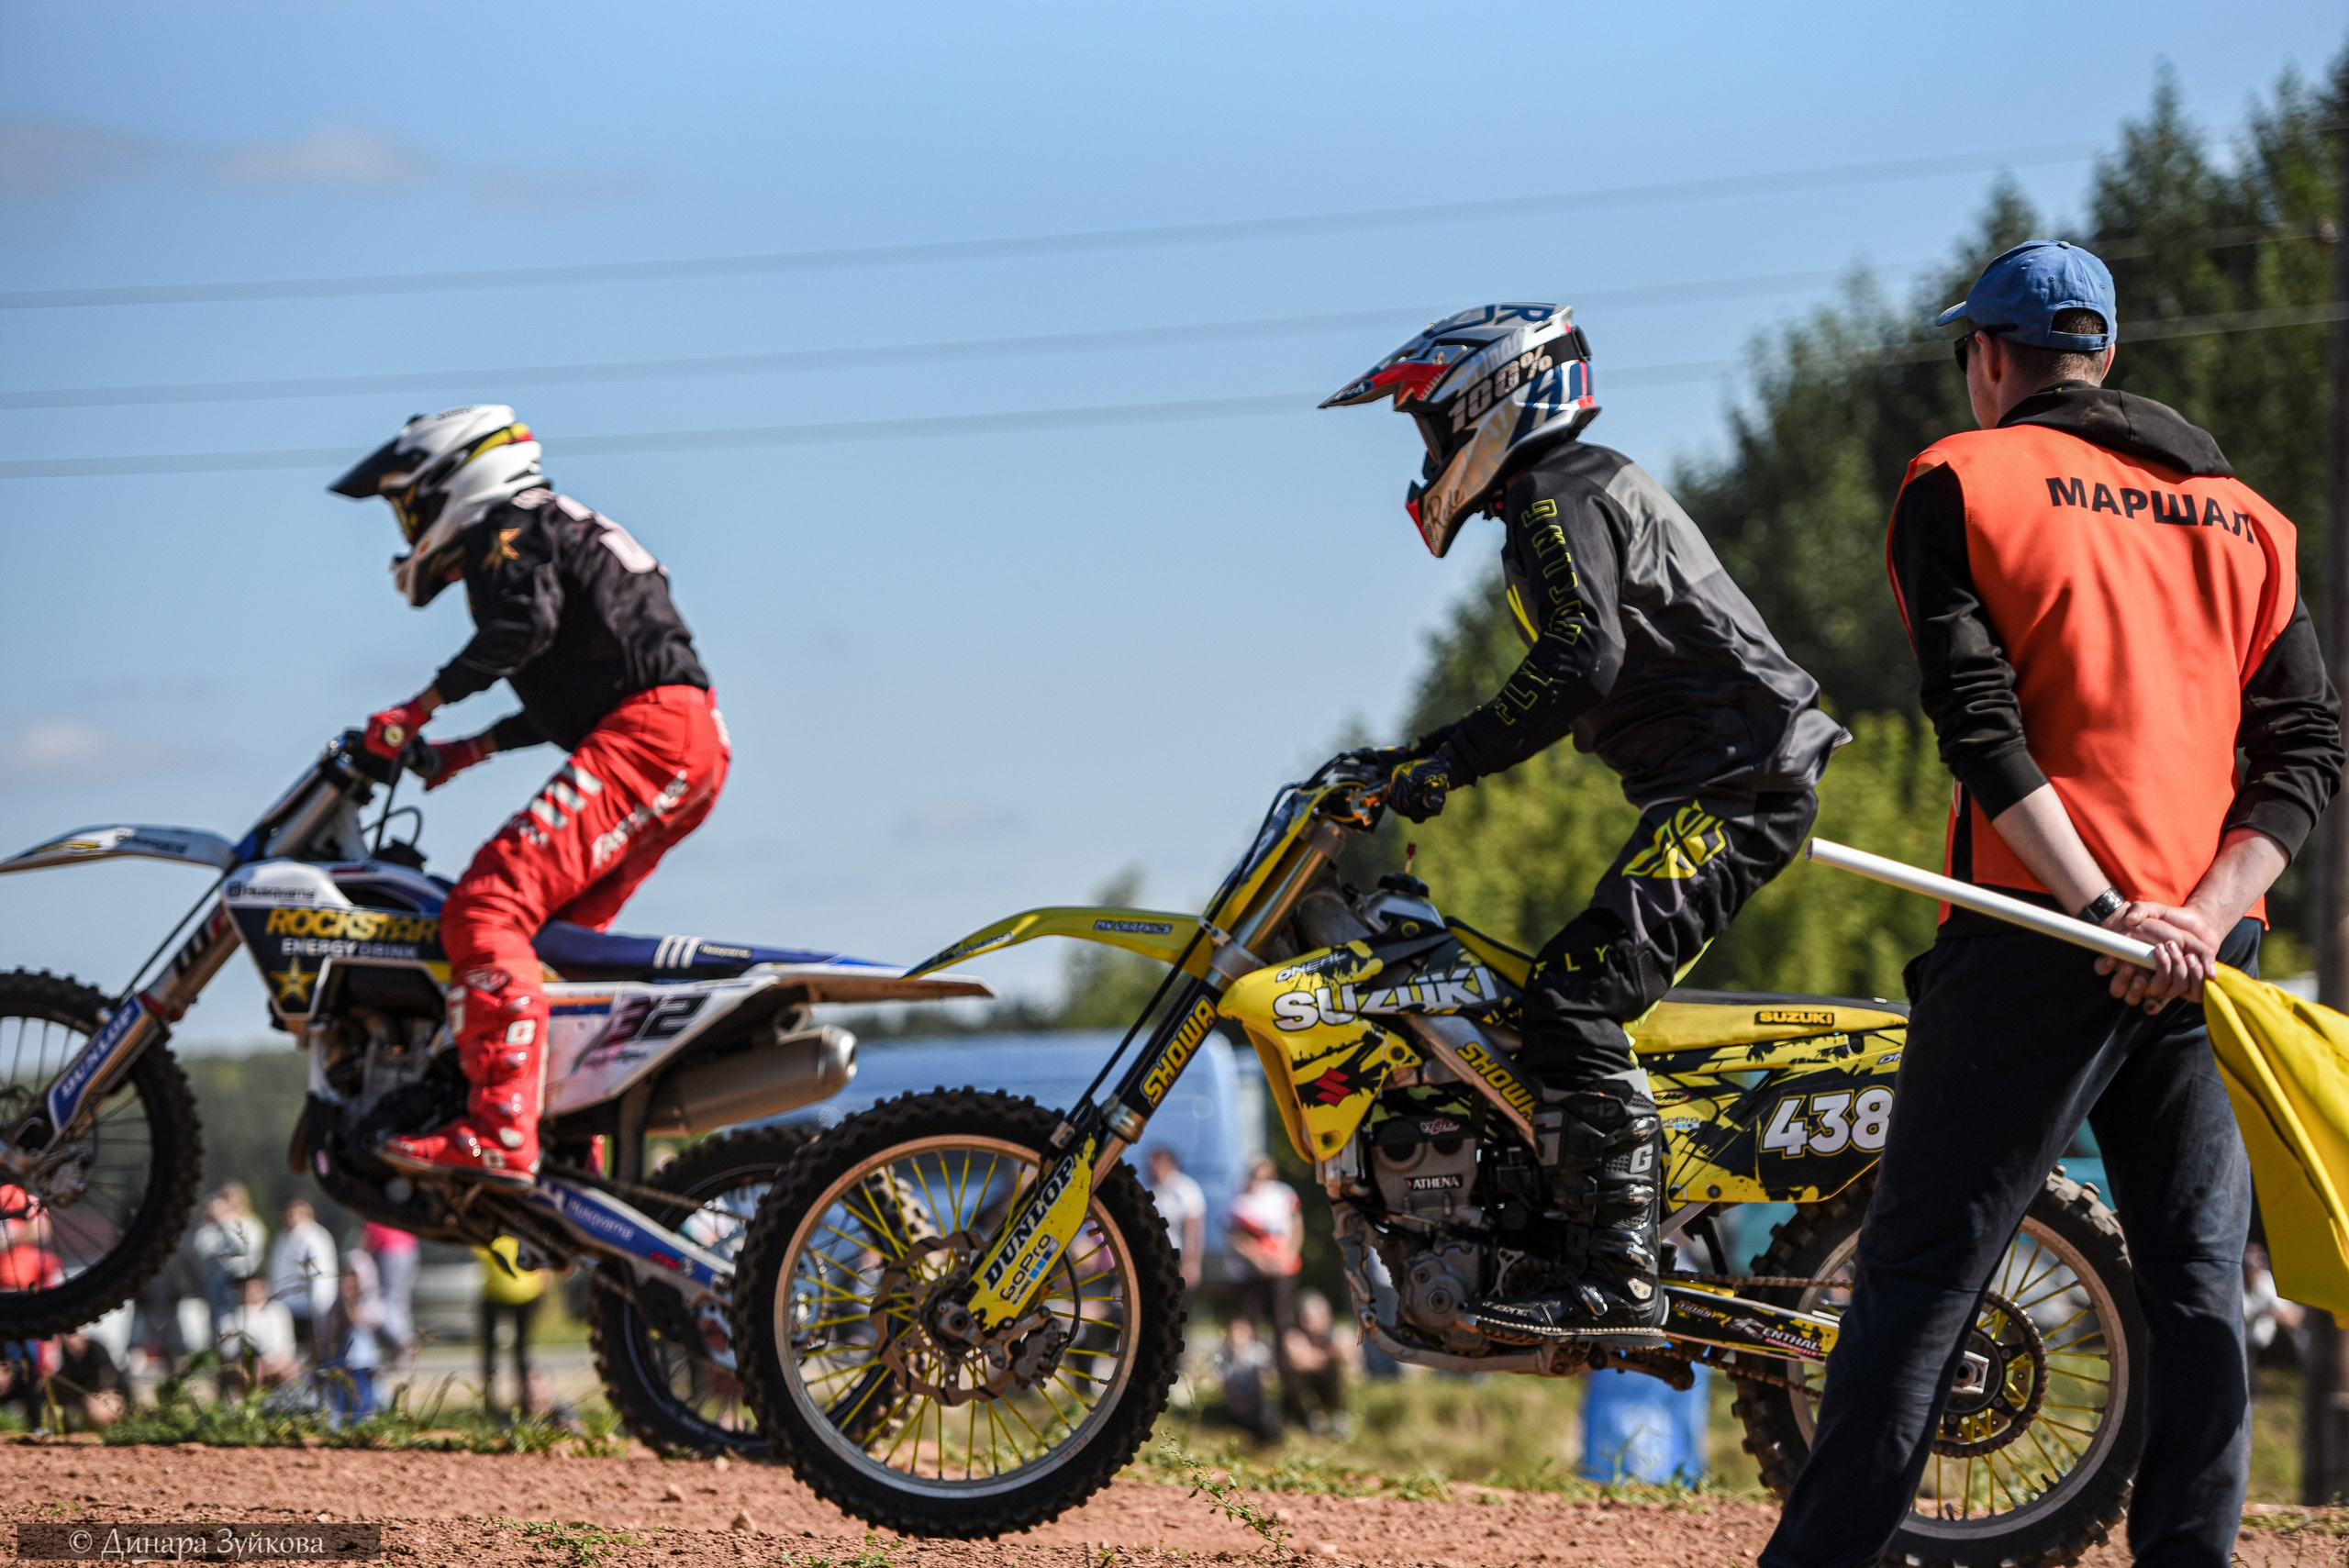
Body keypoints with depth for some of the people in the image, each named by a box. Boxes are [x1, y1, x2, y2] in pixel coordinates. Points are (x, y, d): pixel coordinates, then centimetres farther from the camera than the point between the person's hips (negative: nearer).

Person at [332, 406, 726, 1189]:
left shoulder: (508, 531, 1)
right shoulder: (554, 529, 31)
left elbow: (526, 623, -21)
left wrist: (419, 709, -20)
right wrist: (465, 751, 31)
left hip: (649, 733, -10)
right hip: (693, 745, 10)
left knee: (489, 908, -20)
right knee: (558, 934, 20)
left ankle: (499, 1135, -33)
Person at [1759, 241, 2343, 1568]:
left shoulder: (1962, 480, 3)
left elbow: (1982, 724, -10)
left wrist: (2105, 910, -14)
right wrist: (2205, 915, -5)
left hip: (2039, 927, -4)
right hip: (2208, 952, 4)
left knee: (1925, 1270, -3)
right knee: (2197, 1284, 6)